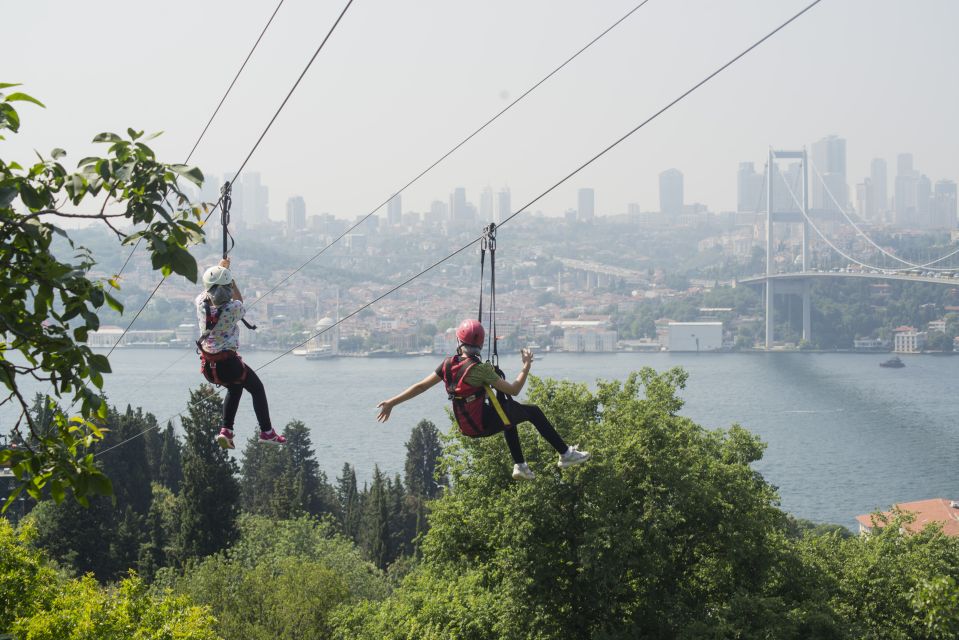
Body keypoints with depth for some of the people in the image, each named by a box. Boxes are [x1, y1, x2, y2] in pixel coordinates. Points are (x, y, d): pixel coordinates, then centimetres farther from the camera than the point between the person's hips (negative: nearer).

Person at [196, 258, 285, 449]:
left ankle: (226, 430, 22)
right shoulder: (233, 309, -23)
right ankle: (266, 432, 22)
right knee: (257, 388, 19)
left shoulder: (201, 304, -11)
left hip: (207, 366, 6)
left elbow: (208, 288, 14)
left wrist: (221, 267, 24)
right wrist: (229, 274, 10)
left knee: (235, 388, 31)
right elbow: (240, 302, 4)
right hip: (228, 364, -5)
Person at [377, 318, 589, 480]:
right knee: (533, 411, 9)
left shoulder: (448, 365, -7)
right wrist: (526, 366, -7)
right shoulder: (479, 369, -25)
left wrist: (391, 402, 6)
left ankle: (520, 466, 34)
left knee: (510, 414, 33)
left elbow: (420, 386, -2)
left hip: (466, 426, 7)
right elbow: (514, 390, -20)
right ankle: (565, 454, 17)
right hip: (485, 425, -7)